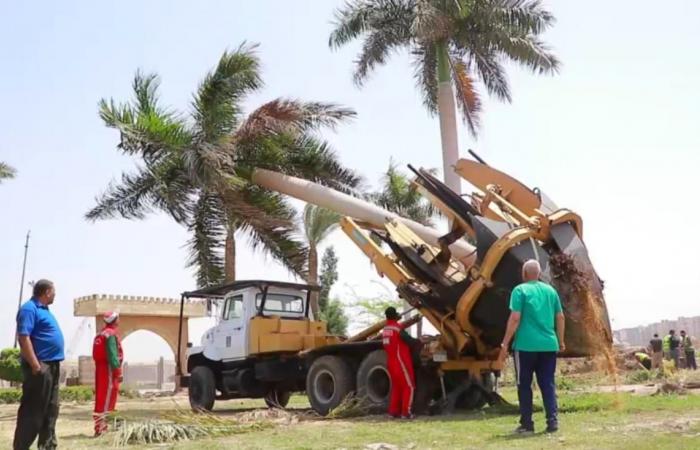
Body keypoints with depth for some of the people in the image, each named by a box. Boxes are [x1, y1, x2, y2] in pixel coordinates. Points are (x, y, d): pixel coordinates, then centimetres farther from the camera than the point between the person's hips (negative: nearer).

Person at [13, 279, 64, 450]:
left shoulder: (44, 309, 18)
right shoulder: (29, 308, -12)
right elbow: (23, 337, -21)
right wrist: (35, 365, -26)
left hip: (52, 365, 10)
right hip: (40, 366, -10)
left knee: (51, 409, 14)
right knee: (33, 410, -7)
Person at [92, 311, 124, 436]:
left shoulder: (101, 334, 16)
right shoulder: (111, 334, -13)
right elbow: (113, 355, -20)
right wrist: (118, 371, -20)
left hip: (100, 367, 10)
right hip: (108, 369, -10)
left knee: (101, 396, 13)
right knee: (106, 397, -7)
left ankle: (101, 425, 20)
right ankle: (100, 427, -8)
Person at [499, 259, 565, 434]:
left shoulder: (520, 290, -5)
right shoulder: (550, 290, 10)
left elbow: (515, 318, -13)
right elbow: (560, 317, 12)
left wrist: (505, 344, -10)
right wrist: (561, 341, 22)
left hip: (526, 345, -4)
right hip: (549, 345, 4)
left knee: (524, 385, 5)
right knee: (548, 384, 10)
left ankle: (527, 424, 7)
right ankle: (552, 421, 4)